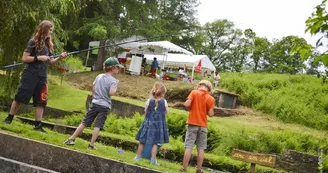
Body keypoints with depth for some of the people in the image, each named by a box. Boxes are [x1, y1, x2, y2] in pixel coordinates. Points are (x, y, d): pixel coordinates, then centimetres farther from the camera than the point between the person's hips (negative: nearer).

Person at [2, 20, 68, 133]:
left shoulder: (48, 44, 13)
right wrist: (38, 58, -17)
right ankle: (9, 118, 12)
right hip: (30, 75, -6)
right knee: (20, 98, -1)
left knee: (41, 101, 2)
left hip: (42, 77, 6)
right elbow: (24, 58, -10)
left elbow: (50, 62, 16)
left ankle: (38, 125, 5)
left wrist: (60, 58, -1)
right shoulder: (33, 42, -6)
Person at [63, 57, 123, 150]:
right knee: (98, 125, -1)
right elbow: (111, 92, -22)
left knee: (85, 122, 9)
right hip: (105, 106, -5)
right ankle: (91, 144, -1)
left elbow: (93, 89, 12)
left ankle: (72, 138, 10)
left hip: (95, 103, 5)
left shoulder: (99, 76, 9)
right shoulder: (113, 80, -9)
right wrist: (116, 87, -5)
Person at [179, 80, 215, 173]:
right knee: (201, 148, 7)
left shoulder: (194, 92, -4)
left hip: (192, 123, -1)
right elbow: (211, 114, -7)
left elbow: (186, 104, -15)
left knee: (189, 147, 1)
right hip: (203, 125, 1)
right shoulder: (210, 98, -1)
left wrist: (189, 104, 7)